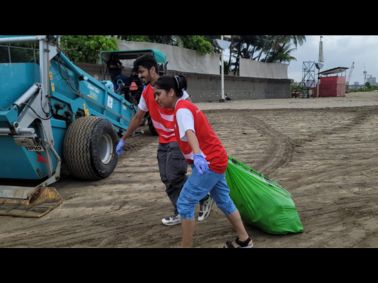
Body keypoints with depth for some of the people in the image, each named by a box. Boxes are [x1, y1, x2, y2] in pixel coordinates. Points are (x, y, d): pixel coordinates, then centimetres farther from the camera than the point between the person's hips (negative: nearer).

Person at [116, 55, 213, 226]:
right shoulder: (146, 92, 9)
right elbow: (138, 118, 18)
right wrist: (123, 139, 23)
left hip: (178, 139, -7)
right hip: (163, 141, 7)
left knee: (174, 177, -11)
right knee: (167, 179, 5)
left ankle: (204, 199, 11)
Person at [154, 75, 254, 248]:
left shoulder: (182, 109, -17)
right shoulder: (185, 107, 12)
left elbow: (190, 132, -38)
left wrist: (197, 155, -54)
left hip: (209, 162, -10)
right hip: (215, 160, 10)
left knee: (185, 203, -5)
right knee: (223, 200, 20)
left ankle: (186, 246, 7)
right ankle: (244, 240, 33)